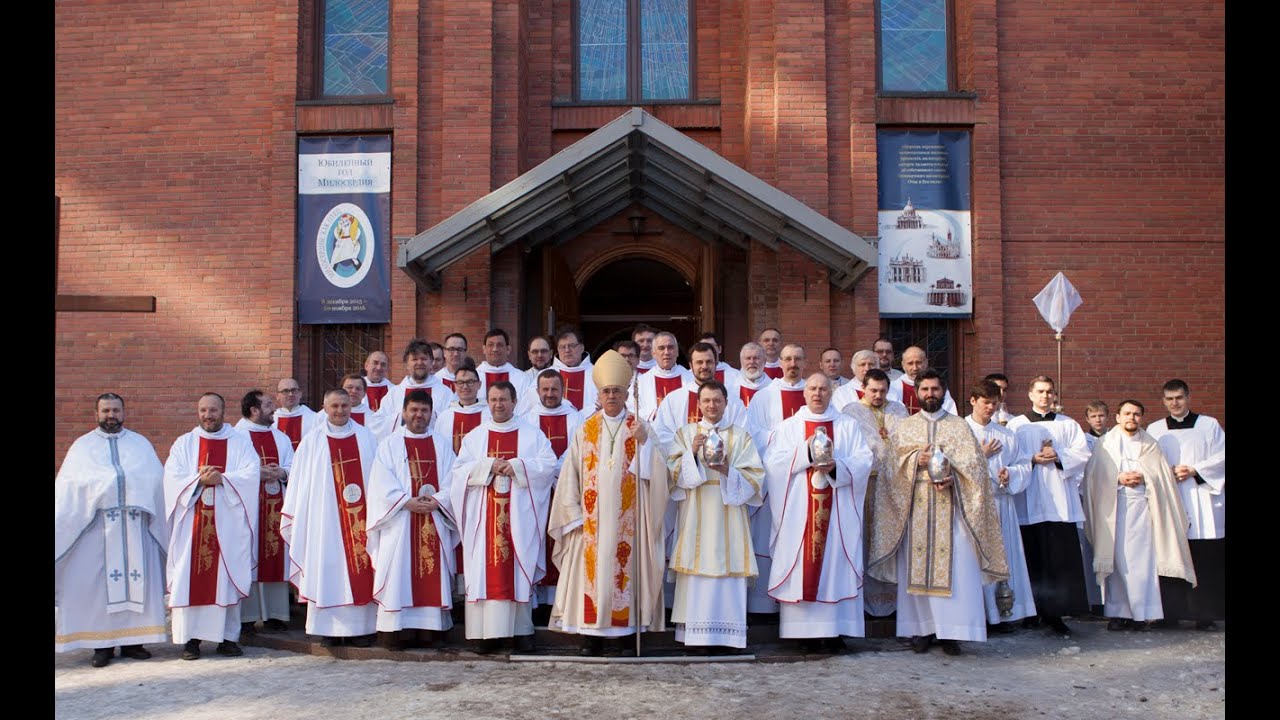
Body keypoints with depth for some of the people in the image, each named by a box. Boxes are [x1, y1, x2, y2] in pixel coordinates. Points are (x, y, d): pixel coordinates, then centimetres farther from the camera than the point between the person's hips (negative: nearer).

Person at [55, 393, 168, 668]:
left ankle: (132, 640, 8)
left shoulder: (141, 444, 14)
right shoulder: (82, 446, 11)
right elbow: (67, 486, 4)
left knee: (136, 580, 0)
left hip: (135, 525, 1)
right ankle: (102, 643, 6)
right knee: (97, 582, -2)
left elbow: (158, 480, 8)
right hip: (96, 524, -1)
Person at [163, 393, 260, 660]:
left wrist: (221, 479, -17)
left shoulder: (240, 442, 8)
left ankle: (228, 637, 7)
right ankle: (190, 637, 4)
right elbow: (172, 477, 0)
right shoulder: (184, 443, 12)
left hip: (228, 523, -1)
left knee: (227, 578, 0)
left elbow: (251, 474, -5)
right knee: (190, 579, -2)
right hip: (192, 522, 1)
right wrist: (199, 480, -16)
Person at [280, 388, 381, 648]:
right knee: (328, 571, -1)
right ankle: (331, 629, 5)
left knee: (362, 570, 0)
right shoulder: (312, 442, 6)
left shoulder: (366, 437, 9)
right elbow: (301, 483, 6)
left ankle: (362, 627, 6)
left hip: (362, 516, 1)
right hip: (326, 519, -1)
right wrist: (295, 516, 1)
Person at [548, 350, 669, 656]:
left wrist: (643, 441, -20)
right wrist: (575, 514, -2)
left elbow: (655, 470, -5)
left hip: (626, 519, -1)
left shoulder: (640, 428, 6)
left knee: (624, 569, -2)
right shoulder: (585, 431, 9)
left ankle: (628, 630, 6)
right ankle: (592, 636, 5)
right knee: (592, 569, -1)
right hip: (592, 519, 1)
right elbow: (571, 475, 5)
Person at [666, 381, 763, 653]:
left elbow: (754, 476, 2)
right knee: (695, 571, -5)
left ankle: (723, 634, 1)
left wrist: (728, 471, -14)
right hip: (694, 515, 0)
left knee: (726, 570, -5)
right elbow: (673, 472, 2)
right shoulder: (685, 433, 12)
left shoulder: (741, 436, 10)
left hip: (728, 514, 0)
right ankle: (693, 634, 0)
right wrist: (692, 452, -13)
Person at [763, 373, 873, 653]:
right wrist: (806, 452, -13)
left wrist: (837, 466, -15)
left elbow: (864, 461, 2)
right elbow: (773, 463, -2)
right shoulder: (788, 427, 11)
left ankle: (834, 631, 1)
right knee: (802, 565, -4)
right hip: (799, 510, 0)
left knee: (837, 564, -3)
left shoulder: (848, 425, 12)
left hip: (838, 512, 1)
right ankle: (805, 633, 0)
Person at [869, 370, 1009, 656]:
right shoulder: (903, 428, 13)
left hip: (950, 506, -1)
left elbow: (974, 463, 2)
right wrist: (916, 461, -13)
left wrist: (951, 476, -15)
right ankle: (921, 628, 7)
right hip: (915, 507, 1)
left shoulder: (960, 426, 11)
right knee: (916, 566, -1)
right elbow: (890, 464, 4)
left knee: (954, 566, -6)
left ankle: (950, 631, -2)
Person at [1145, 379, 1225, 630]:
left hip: (1202, 504, -1)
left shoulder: (1209, 425, 10)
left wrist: (1195, 470, -10)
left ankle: (1205, 614, 1)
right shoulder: (1154, 429, 14)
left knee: (1206, 560, -5)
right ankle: (1170, 611, 3)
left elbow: (1221, 457, 2)